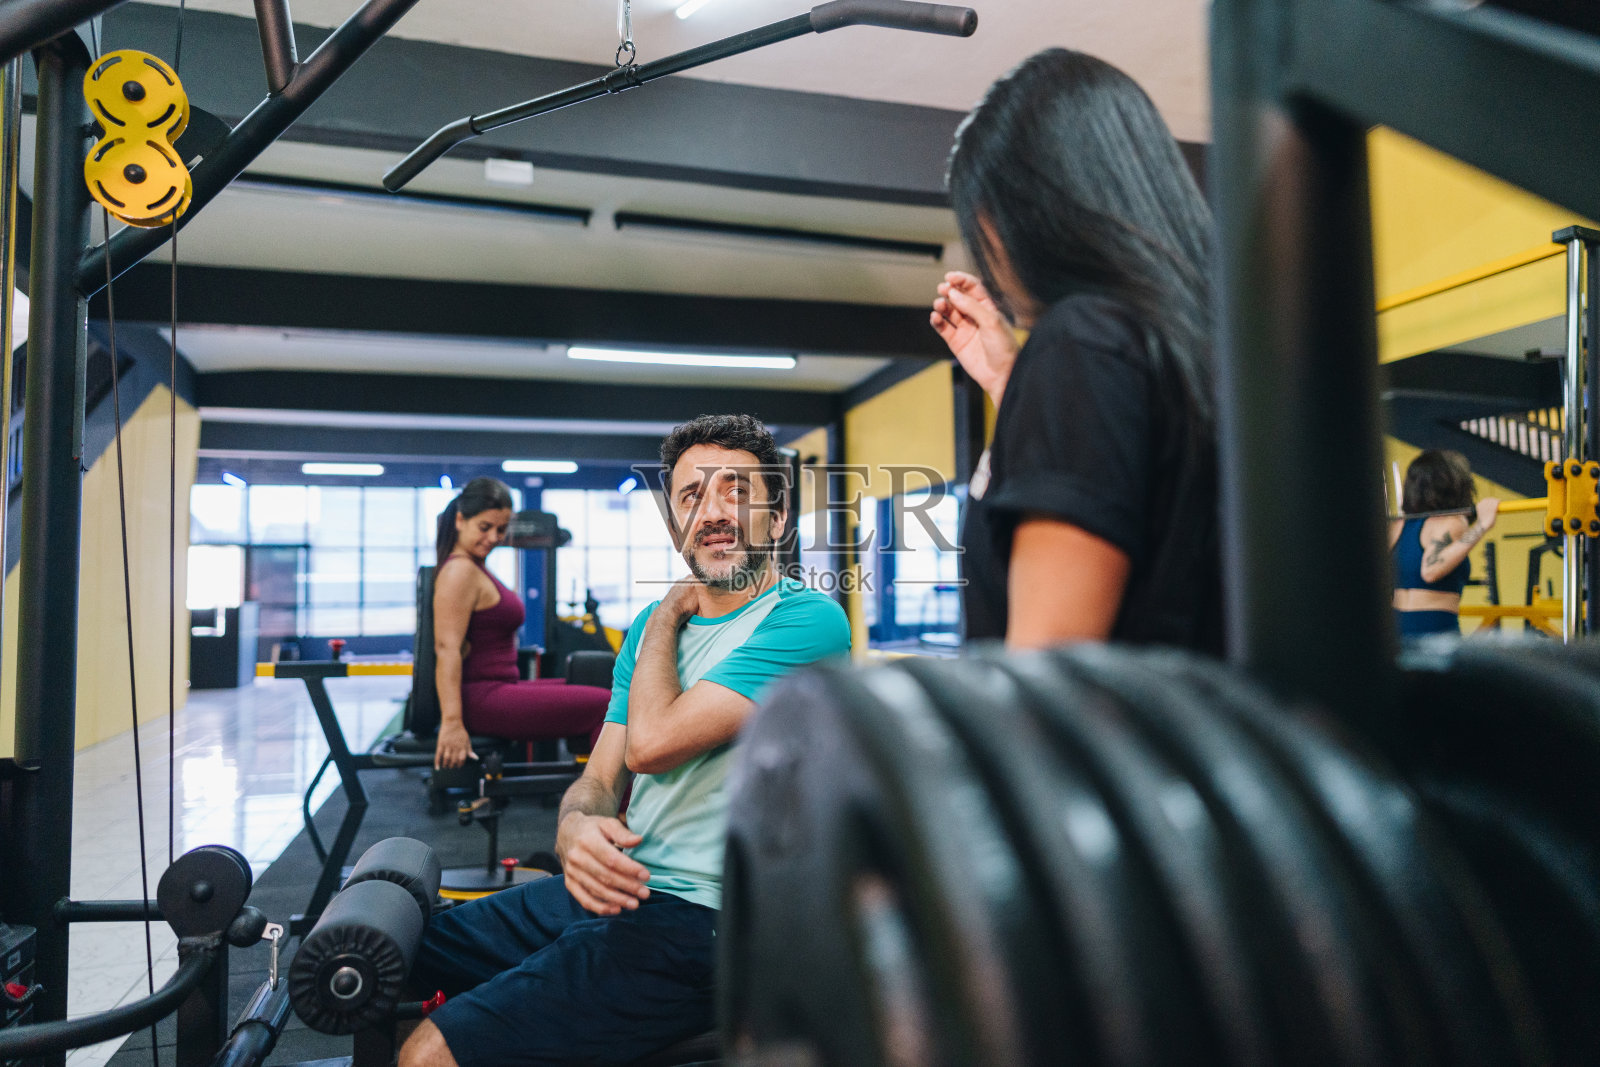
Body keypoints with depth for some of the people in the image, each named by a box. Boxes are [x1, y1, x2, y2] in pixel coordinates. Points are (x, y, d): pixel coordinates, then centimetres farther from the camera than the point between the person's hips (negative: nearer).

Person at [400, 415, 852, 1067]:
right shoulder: (652, 628, 12)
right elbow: (600, 780, 10)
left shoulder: (808, 619, -14)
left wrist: (667, 615, -5)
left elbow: (652, 742, -22)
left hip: (695, 920, -8)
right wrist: (578, 827, -15)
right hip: (615, 884, 8)